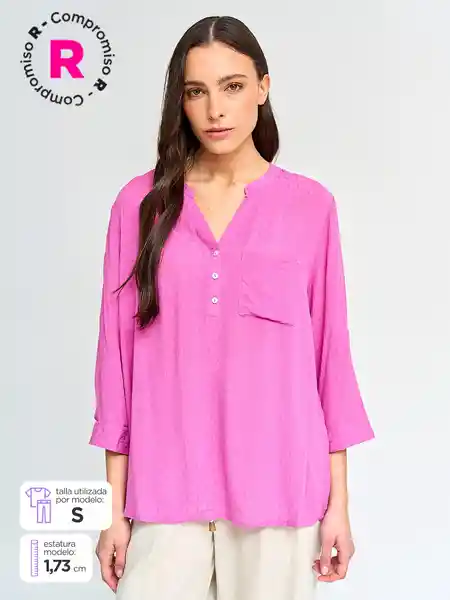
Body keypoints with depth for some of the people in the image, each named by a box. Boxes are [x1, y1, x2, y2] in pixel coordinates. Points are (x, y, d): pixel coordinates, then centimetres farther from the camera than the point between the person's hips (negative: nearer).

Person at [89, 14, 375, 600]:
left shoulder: (311, 205, 0)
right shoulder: (141, 203, 1)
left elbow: (330, 353, 2)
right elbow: (119, 353, 1)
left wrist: (339, 502, 2)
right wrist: (115, 509, 0)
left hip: (278, 489, 0)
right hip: (165, 491, 1)